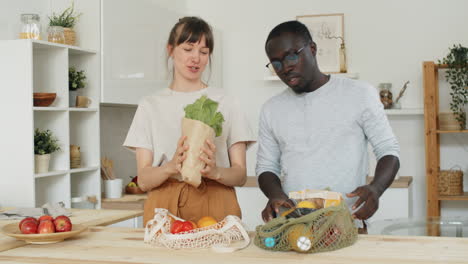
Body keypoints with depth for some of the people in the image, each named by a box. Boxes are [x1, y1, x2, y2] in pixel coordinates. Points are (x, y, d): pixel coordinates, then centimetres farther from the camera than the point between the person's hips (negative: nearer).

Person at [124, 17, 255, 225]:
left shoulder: (225, 104, 10)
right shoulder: (150, 106, 10)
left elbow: (240, 175, 5)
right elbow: (143, 180, 3)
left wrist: (214, 171, -16)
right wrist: (172, 167, -17)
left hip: (215, 207, 0)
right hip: (165, 207, 0)